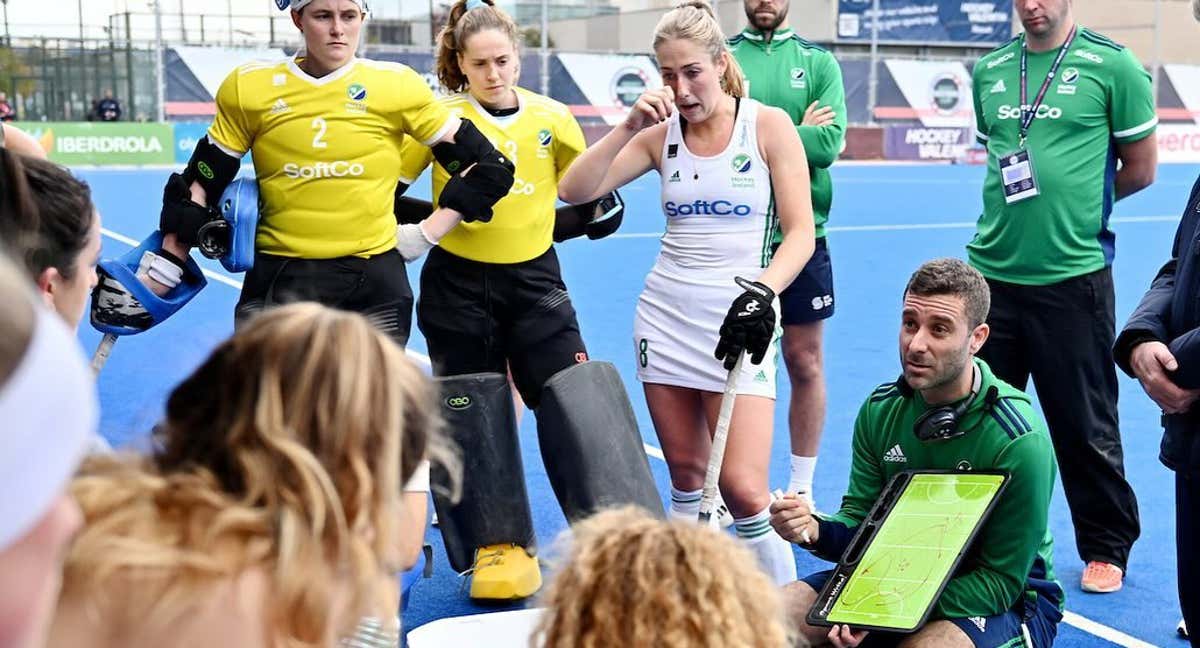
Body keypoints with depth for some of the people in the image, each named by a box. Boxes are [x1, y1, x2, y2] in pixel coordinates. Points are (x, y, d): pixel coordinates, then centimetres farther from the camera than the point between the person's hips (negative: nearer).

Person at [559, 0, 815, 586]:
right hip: (665, 314, 4)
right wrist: (629, 126, -14)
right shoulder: (660, 134, 4)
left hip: (737, 319, -4)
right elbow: (574, 191, -4)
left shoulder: (768, 125, -4)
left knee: (742, 488, -12)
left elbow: (800, 232, -7)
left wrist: (763, 291, -24)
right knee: (684, 472, 11)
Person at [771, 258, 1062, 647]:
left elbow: (1002, 581, -20)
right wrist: (816, 531, -25)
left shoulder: (1018, 440, -23)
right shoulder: (880, 410, -5)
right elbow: (860, 522, 0)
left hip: (1010, 597, -5)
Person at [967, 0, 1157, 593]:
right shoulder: (988, 70, 9)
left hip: (1072, 276, -4)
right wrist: (1024, 208, 7)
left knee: (1085, 425, 6)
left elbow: (1139, 169, 1)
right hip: (991, 271, 5)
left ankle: (1106, 549, 25)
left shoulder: (1112, 66, -4)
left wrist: (1073, 206, 4)